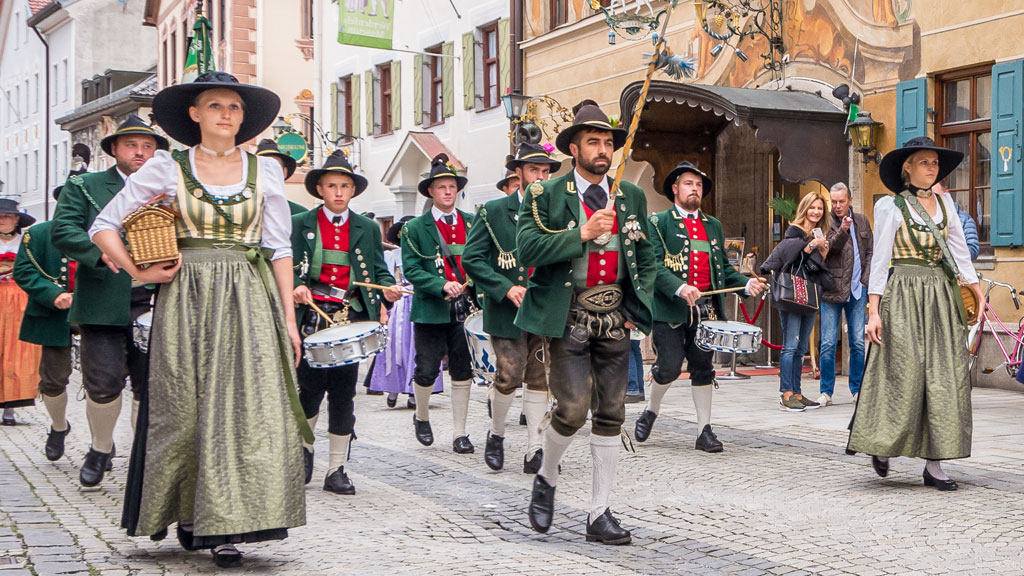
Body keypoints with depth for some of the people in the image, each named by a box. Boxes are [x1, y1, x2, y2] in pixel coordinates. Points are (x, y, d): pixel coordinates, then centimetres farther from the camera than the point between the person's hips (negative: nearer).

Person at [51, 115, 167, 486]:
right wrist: (103, 252, -22)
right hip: (102, 304, -2)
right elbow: (62, 231, -5)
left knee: (150, 387, 3)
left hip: (155, 305, 2)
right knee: (103, 384, -4)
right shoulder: (83, 187, 9)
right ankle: (101, 448, 22)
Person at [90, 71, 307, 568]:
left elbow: (280, 247, 7)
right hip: (186, 302, 0)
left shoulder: (265, 170, 9)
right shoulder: (167, 169, 5)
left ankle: (224, 527, -3)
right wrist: (138, 272, -4)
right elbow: (103, 226, 7)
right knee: (184, 410, 2)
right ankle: (187, 513, 21)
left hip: (248, 303, 1)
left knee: (246, 409, -8)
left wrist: (288, 316, 1)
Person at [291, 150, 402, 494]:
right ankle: (305, 446, 28)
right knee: (310, 387, -3)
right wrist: (296, 288, -18)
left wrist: (387, 288, -10)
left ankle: (336, 470, 9)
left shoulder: (367, 229, 14)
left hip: (352, 320, 2)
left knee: (343, 394, 0)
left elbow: (378, 270, 12)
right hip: (312, 319, -1)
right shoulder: (300, 225, 8)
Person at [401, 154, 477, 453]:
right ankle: (421, 418, 28)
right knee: (426, 371, 0)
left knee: (463, 372, 4)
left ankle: (460, 434, 12)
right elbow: (411, 270, -5)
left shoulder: (472, 223, 12)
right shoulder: (415, 228, 2)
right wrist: (442, 285, -19)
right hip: (431, 311, -2)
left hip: (466, 307, 3)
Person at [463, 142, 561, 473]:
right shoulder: (492, 212, 2)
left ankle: (534, 449, 9)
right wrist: (506, 288, -15)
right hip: (507, 310, -3)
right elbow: (472, 258, -4)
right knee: (509, 377, -7)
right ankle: (496, 434, 18)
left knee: (539, 379, 3)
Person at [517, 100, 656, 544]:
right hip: (568, 318, -4)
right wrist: (581, 234, -20)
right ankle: (546, 479, 18)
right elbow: (528, 248, -14)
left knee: (610, 414, 4)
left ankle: (600, 514, 13)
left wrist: (636, 308, 6)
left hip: (615, 318, 4)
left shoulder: (631, 196, 12)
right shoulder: (545, 195, -1)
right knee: (573, 410, -13)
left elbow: (646, 256, 17)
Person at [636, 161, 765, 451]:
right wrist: (679, 288, -26)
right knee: (669, 367, -6)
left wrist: (746, 283, 0)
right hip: (670, 309, -4)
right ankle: (651, 410, 21)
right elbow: (654, 264, -11)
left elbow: (724, 267, 19)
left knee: (703, 369, 6)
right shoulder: (658, 222, 1)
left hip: (706, 308, 5)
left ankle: (704, 430, 12)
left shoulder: (713, 225, 19)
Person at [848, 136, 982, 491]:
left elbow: (959, 251, 16)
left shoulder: (944, 202, 14)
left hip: (942, 297, 5)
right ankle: (882, 447, 16)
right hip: (904, 296, -5)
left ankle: (934, 465, 4)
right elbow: (880, 261, -4)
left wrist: (978, 293, 9)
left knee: (944, 379, 0)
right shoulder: (890, 207, -1)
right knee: (904, 375, -7)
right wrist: (874, 311, -11)